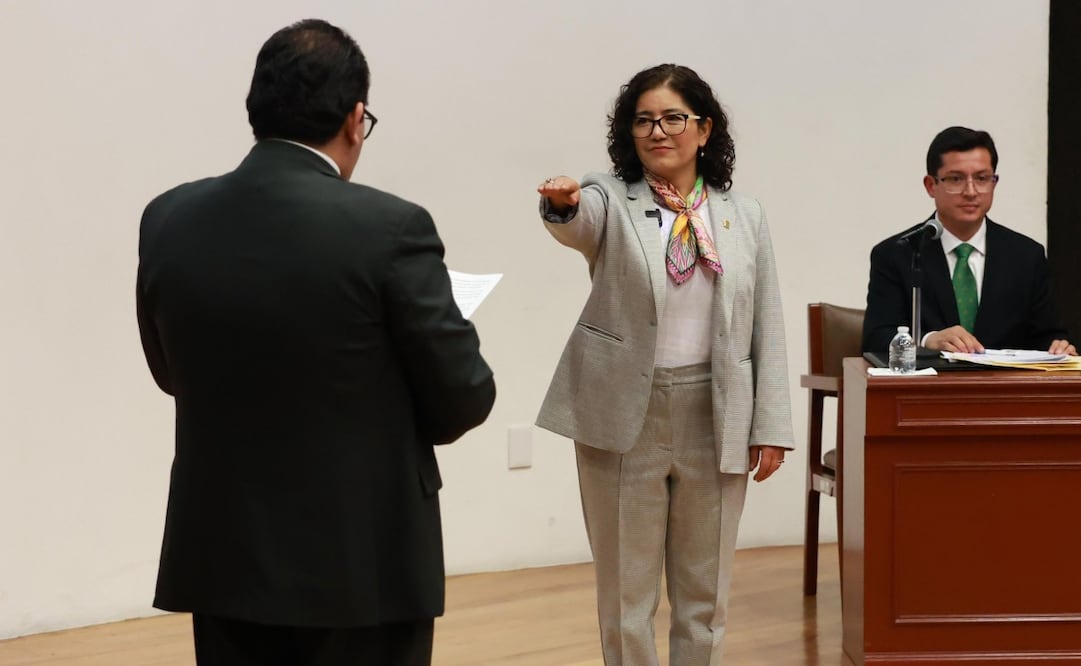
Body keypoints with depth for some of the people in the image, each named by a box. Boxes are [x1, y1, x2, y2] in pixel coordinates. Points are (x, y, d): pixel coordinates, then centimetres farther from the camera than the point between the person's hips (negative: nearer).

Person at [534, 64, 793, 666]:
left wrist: (771, 427, 1)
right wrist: (563, 203, -48)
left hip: (715, 419, 2)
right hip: (626, 418, -2)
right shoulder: (612, 201, 0)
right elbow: (580, 222, -24)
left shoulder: (744, 214, 6)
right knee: (626, 593, 6)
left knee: (705, 595, 11)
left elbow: (768, 327, 5)